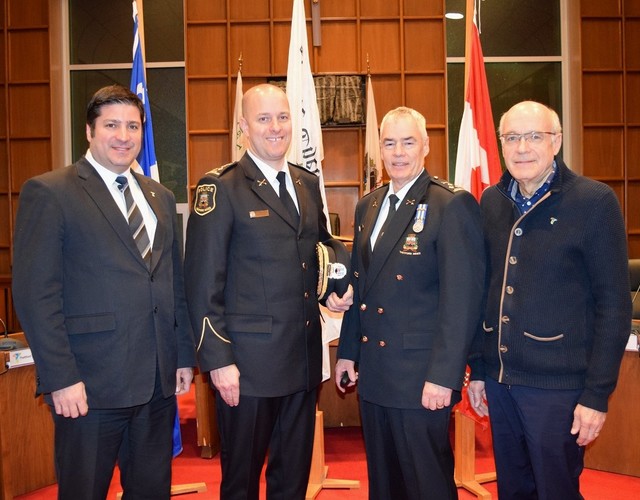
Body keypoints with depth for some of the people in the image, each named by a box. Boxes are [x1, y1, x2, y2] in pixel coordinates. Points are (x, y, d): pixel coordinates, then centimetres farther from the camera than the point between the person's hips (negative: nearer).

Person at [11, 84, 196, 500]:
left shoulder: (160, 198, 14)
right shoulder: (49, 193, -5)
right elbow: (35, 294, -10)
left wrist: (185, 356, 10)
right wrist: (60, 378, -14)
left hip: (158, 380, 6)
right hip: (89, 385, -5)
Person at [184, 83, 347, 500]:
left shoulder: (308, 183, 10)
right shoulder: (222, 188, -8)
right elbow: (203, 284, -11)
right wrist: (218, 360, -14)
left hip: (304, 357, 6)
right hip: (248, 361, -5)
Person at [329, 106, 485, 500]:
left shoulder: (452, 205, -12)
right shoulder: (368, 206, 10)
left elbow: (462, 297, -17)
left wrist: (444, 375, -18)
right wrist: (348, 350, 14)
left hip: (422, 375, -7)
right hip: (373, 371, 7)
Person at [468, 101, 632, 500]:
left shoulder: (595, 201, -9)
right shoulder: (491, 202, 5)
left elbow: (614, 305, -9)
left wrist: (597, 394, -11)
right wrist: (478, 369, 10)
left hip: (558, 383, -5)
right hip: (499, 377, 5)